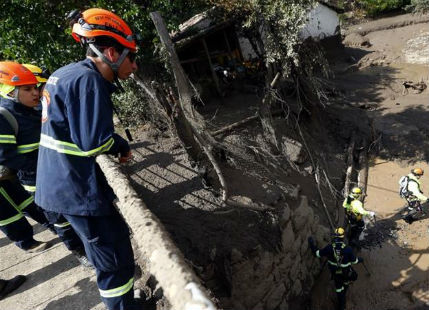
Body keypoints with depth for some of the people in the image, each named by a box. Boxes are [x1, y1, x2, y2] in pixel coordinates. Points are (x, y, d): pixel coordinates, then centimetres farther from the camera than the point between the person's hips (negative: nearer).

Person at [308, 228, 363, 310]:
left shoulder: (329, 248, -25)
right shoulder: (348, 249, -29)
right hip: (346, 272, 0)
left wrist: (312, 245, -1)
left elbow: (318, 253, -14)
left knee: (339, 288, 22)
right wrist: (360, 259, 11)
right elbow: (354, 261, -11)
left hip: (335, 272, 0)